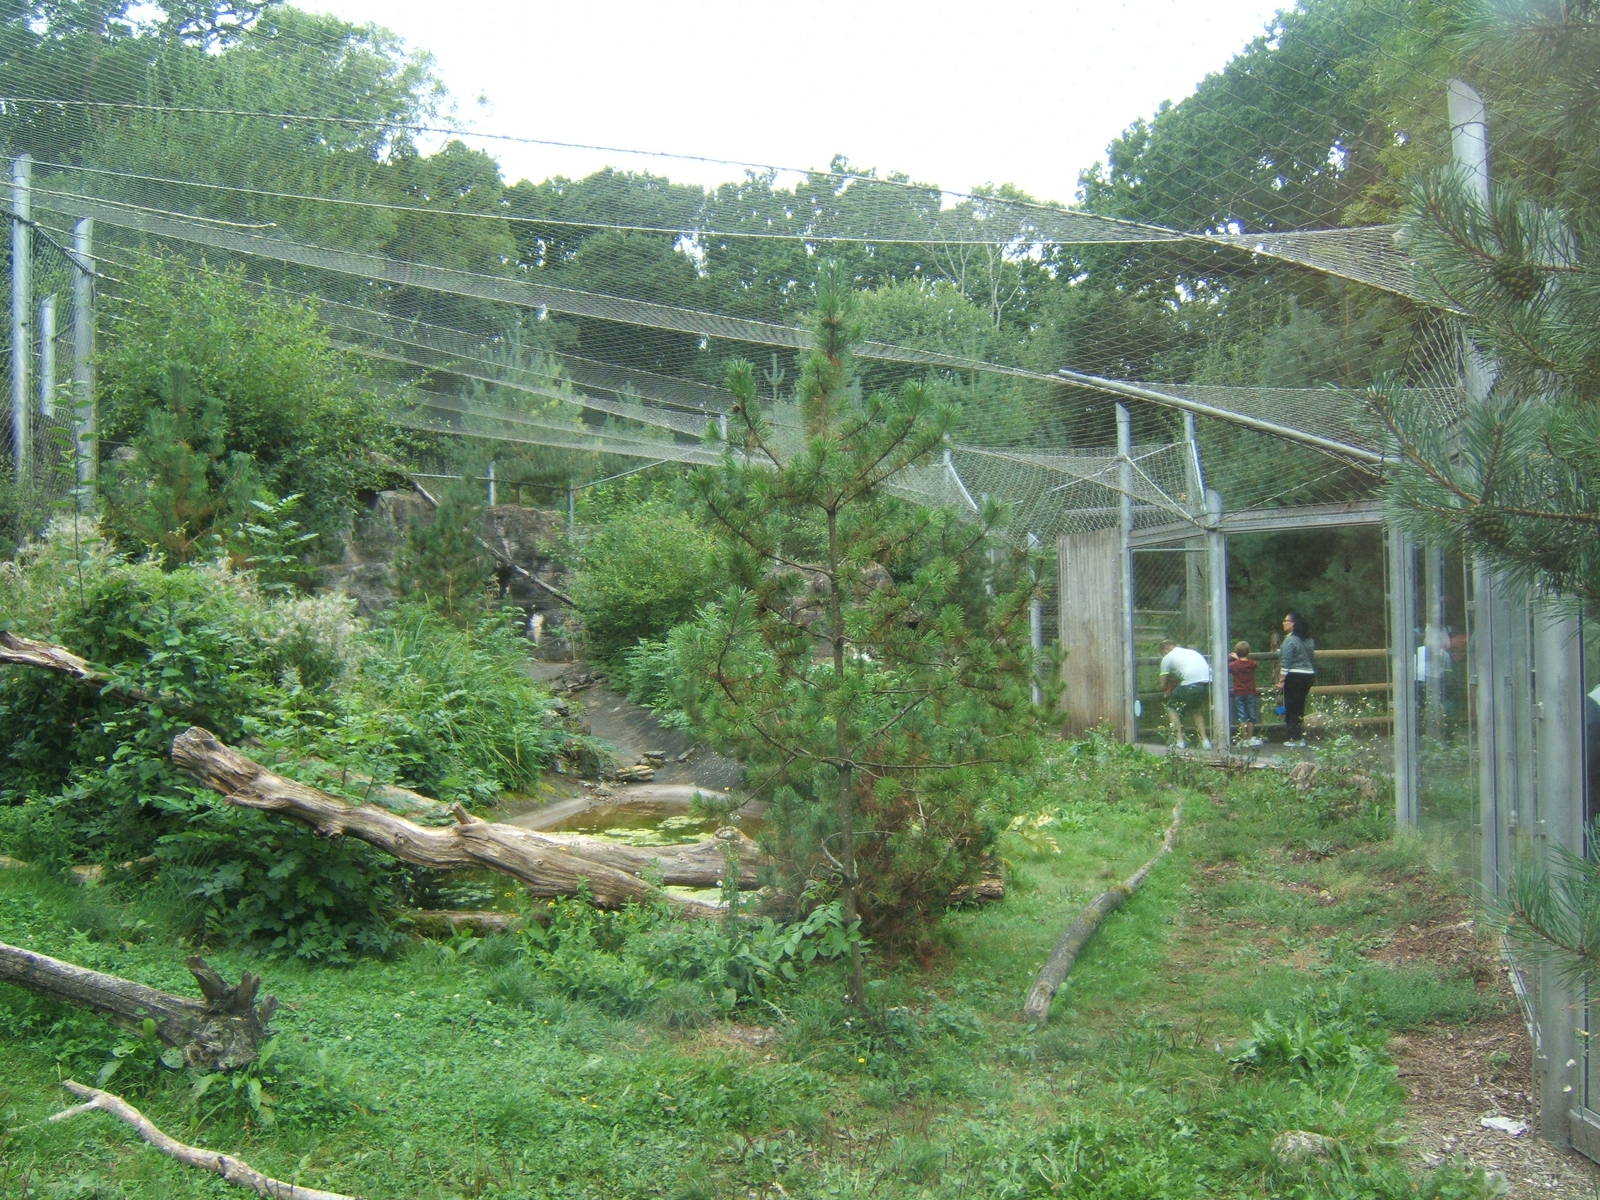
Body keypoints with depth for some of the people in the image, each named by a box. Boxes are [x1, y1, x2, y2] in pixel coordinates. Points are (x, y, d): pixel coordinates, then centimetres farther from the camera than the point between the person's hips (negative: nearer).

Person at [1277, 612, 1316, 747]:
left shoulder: (1290, 640, -13)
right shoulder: (1307, 640, 13)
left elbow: (1286, 662, -17)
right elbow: (1312, 660, 19)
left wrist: (1281, 680, -15)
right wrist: (1313, 678, 24)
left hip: (1294, 676, -8)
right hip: (1309, 675, 8)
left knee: (1291, 707, -1)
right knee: (1300, 707, 14)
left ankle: (1294, 738, -1)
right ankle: (1301, 737, 15)